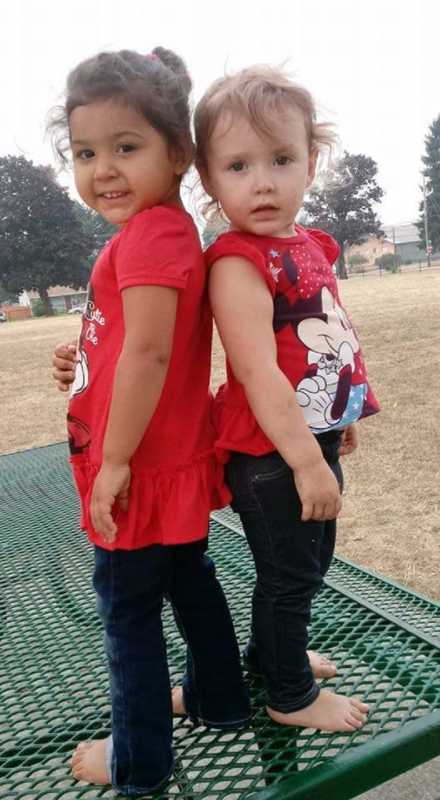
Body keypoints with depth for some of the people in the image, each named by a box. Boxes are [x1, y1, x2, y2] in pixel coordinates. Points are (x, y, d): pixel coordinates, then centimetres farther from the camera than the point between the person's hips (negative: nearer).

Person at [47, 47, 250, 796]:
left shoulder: (148, 233, -20)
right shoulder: (171, 228, 10)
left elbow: (149, 351, -27)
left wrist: (115, 461, -21)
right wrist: (82, 361, 7)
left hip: (144, 471, -9)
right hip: (176, 460, 9)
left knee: (127, 607, 8)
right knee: (188, 579, 23)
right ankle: (219, 696, 43)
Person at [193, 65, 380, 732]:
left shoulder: (310, 245, 6)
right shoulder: (238, 264, -20)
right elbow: (258, 371, -26)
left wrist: (340, 417, 23)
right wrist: (306, 461, -26)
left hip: (313, 439, 9)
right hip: (270, 453, -8)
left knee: (313, 559, 24)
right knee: (290, 572, 8)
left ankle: (273, 650, 47)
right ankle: (291, 696, 32)